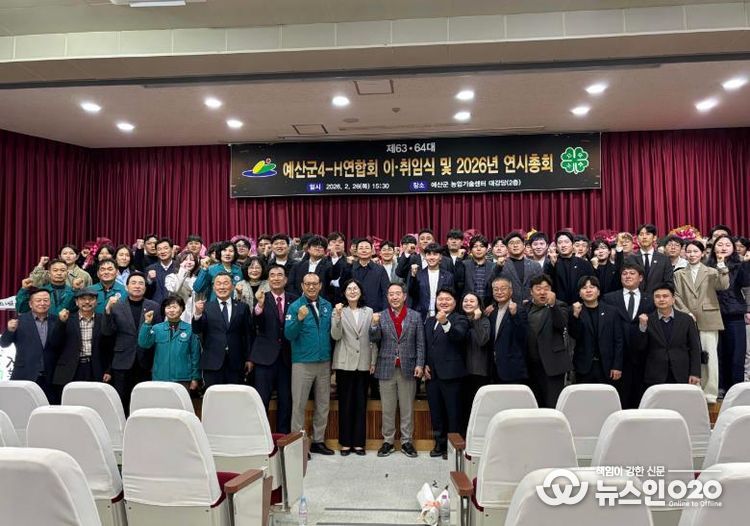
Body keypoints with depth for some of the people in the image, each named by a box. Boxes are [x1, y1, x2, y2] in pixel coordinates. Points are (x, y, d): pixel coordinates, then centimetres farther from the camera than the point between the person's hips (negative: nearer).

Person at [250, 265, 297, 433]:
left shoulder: (294, 300, 4)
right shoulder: (262, 298, -1)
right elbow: (257, 324, -16)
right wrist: (260, 304, -30)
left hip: (286, 357, 2)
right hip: (266, 356, -2)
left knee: (285, 400, 10)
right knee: (261, 400, 3)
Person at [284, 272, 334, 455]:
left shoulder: (327, 306, 7)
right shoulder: (295, 307, -6)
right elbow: (288, 335, -15)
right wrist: (299, 319, -27)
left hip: (324, 362, 5)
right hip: (303, 363, -4)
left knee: (323, 404, 12)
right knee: (299, 405, 1)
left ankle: (318, 441, 25)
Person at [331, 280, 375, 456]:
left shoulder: (369, 312, 8)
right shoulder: (339, 311, 1)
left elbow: (373, 339, 8)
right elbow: (336, 336, -9)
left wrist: (373, 361, 4)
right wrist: (338, 316, -21)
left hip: (363, 363, 2)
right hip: (345, 363, -2)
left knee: (361, 403, 7)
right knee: (345, 403, 4)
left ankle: (359, 442, 16)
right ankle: (345, 442, 14)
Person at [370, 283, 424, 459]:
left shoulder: (415, 316, 4)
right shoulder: (380, 316, 4)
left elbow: (420, 343, 3)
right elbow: (374, 339, -3)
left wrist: (420, 364, -5)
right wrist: (374, 325, -21)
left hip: (408, 369, 0)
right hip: (386, 368, 0)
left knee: (407, 408, 7)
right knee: (388, 409, 7)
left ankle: (406, 441, 18)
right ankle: (388, 441, 18)